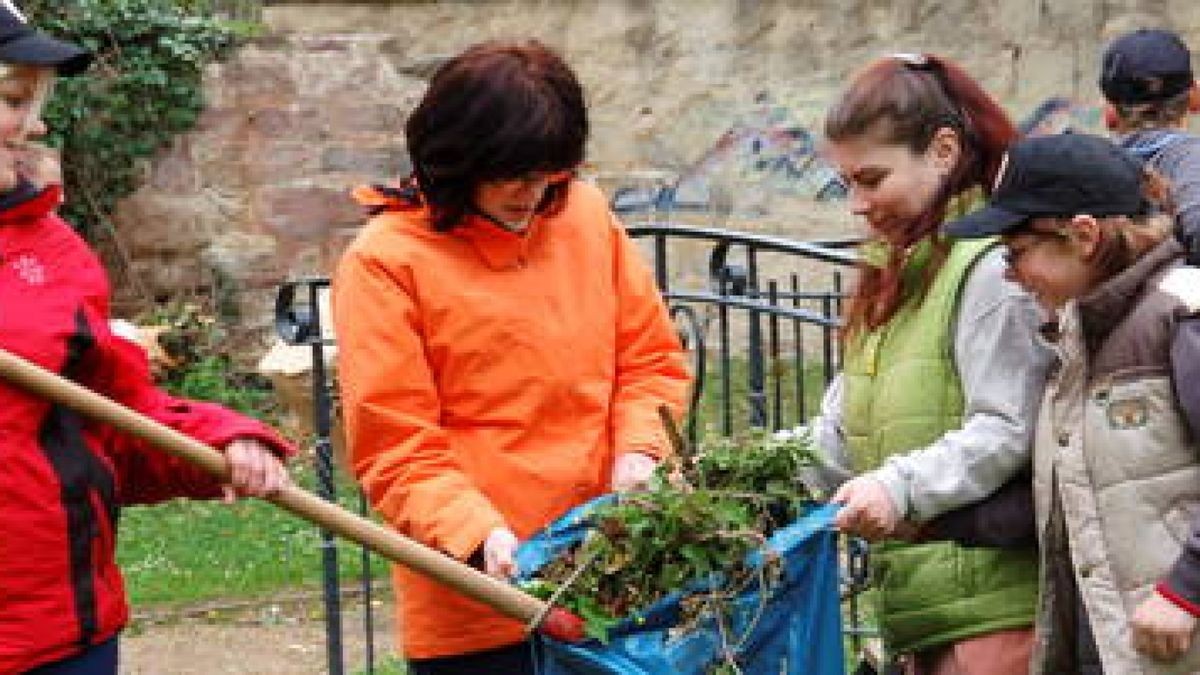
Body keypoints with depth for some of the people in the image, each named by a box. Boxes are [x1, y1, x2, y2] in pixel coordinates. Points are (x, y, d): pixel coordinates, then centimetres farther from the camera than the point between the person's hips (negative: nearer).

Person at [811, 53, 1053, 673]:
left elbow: (1008, 431, -17)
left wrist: (903, 487, -27)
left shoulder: (992, 267, -10)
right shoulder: (897, 274, 19)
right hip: (923, 605, 9)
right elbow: (843, 431, 18)